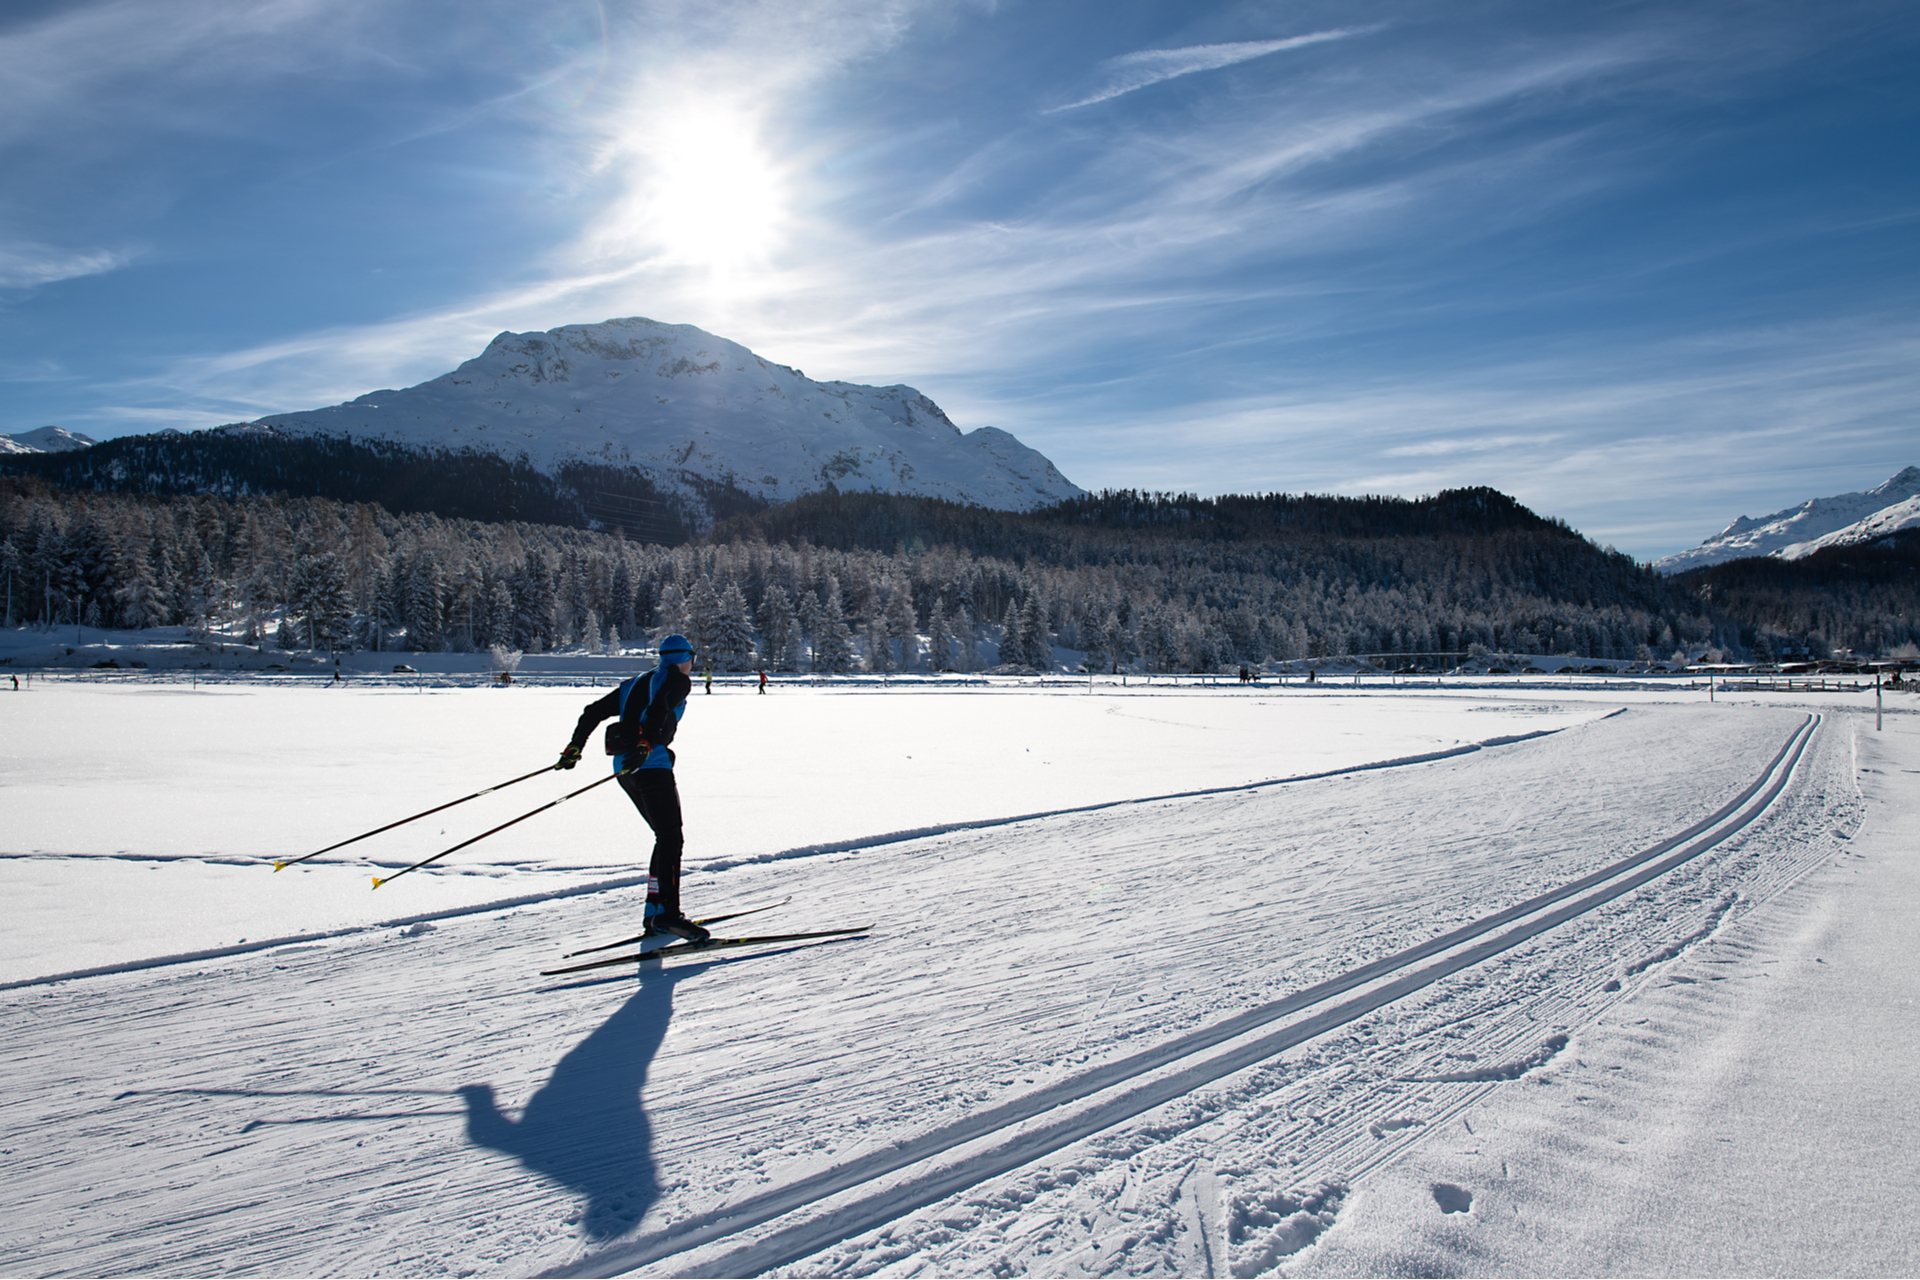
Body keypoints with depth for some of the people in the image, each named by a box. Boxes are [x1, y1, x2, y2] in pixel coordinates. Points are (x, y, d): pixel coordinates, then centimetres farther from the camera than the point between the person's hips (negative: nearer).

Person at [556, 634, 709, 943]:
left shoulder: (636, 683, 26)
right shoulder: (679, 680, 4)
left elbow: (594, 711, 22)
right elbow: (659, 709, -18)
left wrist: (575, 746, 23)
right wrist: (646, 744, -27)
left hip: (625, 767, 8)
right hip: (652, 765, -8)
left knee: (665, 836, 15)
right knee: (671, 838, -9)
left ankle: (654, 912, 12)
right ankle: (668, 912, -22)